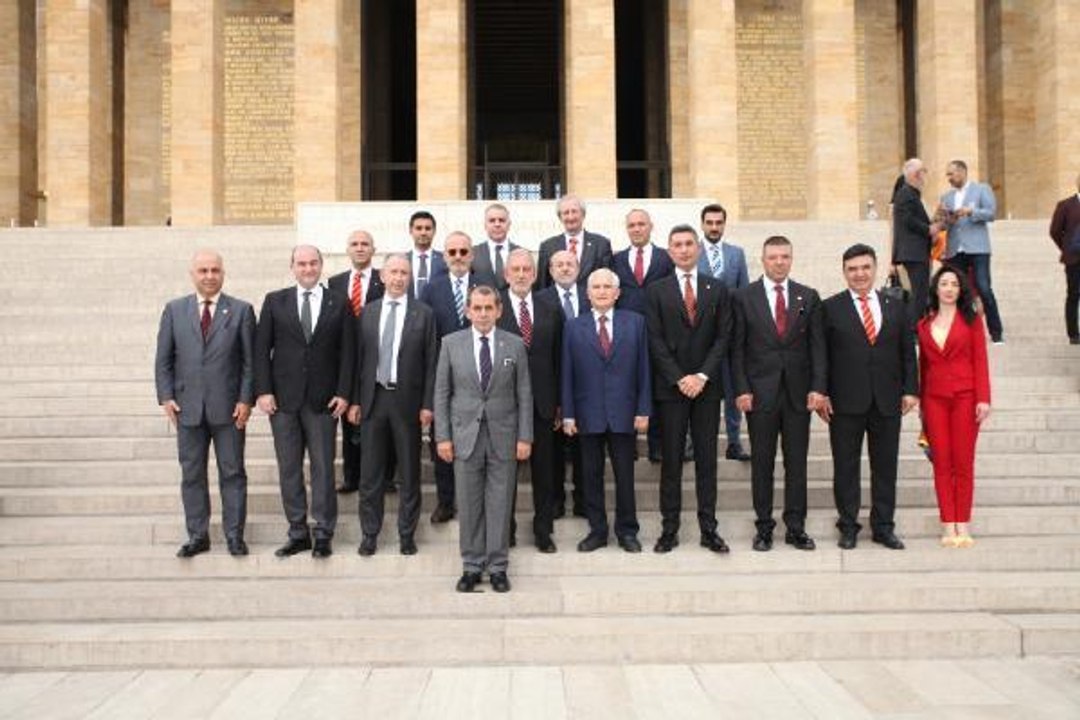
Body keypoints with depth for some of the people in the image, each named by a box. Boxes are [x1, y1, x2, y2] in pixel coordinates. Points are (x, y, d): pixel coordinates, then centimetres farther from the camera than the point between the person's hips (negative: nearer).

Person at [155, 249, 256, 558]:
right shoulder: (174, 310, 8)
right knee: (192, 474, 8)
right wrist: (166, 397, -2)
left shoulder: (241, 310, 2)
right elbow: (163, 360, 8)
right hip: (187, 407, 2)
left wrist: (246, 400, -7)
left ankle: (234, 535, 13)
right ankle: (197, 535, 18)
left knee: (232, 473, 4)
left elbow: (250, 361, 0)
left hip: (228, 407, -2)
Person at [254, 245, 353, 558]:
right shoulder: (275, 301, 6)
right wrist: (263, 390, -5)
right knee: (288, 468, 6)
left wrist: (343, 393, -5)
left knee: (323, 468, 3)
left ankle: (323, 535, 12)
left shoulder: (339, 304, 5)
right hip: (284, 398, 1)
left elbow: (346, 352, 3)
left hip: (323, 400, -1)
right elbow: (261, 349, 4)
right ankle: (298, 533, 15)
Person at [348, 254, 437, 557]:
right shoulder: (368, 312, 7)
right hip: (373, 398, 2)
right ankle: (369, 534, 18)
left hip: (407, 400, -2)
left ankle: (407, 534, 18)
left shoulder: (423, 313, 0)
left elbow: (430, 362, -2)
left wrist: (427, 404, -7)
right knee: (370, 473, 7)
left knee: (409, 472, 7)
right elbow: (359, 358, 7)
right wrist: (354, 400, 2)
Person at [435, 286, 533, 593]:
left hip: (503, 435, 0)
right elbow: (441, 392, 4)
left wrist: (525, 437, -2)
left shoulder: (515, 345, 1)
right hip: (465, 435, 0)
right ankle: (472, 566, 18)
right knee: (469, 505, 6)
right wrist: (442, 436, -2)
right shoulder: (451, 343, 2)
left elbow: (524, 394, 3)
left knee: (500, 504, 4)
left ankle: (498, 567, 16)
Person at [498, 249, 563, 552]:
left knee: (544, 471, 9)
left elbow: (558, 358, 7)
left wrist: (558, 403, 4)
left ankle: (543, 530, 22)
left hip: (542, 402, 3)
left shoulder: (551, 310, 6)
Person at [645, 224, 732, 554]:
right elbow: (656, 341, -2)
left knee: (706, 459, 5)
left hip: (707, 386, 1)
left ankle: (708, 528, 10)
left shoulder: (717, 289, 8)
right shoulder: (656, 291, 4)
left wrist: (702, 375, -9)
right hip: (670, 387, -1)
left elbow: (723, 337, 2)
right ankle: (670, 528, 8)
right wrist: (679, 379, -11)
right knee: (671, 460, 2)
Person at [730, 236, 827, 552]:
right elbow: (737, 348, 0)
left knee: (797, 462, 6)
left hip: (798, 392, 2)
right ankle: (764, 527, 14)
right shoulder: (744, 297, 2)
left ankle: (796, 527, 15)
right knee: (762, 463, 4)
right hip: (760, 392, -1)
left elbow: (817, 346, 5)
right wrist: (741, 389, -7)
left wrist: (818, 387, -4)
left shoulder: (809, 297, 7)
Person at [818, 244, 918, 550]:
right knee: (846, 467, 5)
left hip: (887, 401, 3)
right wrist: (821, 393, -8)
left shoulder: (895, 306, 10)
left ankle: (883, 527, 19)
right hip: (846, 401, -2)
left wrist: (910, 390, 3)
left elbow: (908, 352, 11)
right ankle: (848, 526, 16)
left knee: (886, 467, 8)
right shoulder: (831, 308, 1)